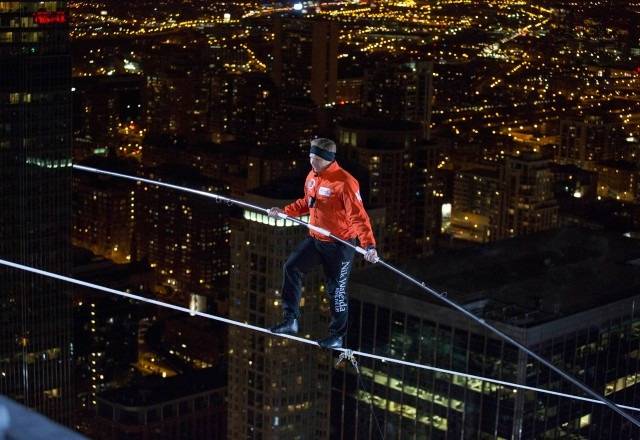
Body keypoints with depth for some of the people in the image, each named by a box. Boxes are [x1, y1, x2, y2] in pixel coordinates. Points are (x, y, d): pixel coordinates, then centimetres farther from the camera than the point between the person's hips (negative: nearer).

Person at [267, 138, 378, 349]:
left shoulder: (345, 182, -23)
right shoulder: (312, 176, 2)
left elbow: (358, 216, -26)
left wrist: (369, 245, -35)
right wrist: (285, 212, 11)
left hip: (340, 244, -7)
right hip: (316, 239, 7)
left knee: (336, 289, 4)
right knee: (291, 267, -3)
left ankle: (338, 336, 21)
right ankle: (290, 320, 5)